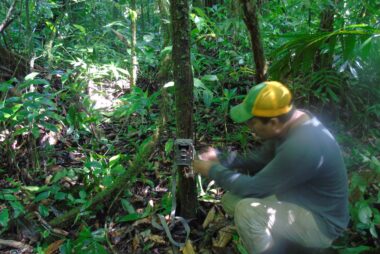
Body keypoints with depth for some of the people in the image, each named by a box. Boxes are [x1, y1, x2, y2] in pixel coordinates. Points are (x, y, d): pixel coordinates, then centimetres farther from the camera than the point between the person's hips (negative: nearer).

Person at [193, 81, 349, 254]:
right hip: (298, 198, 9)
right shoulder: (290, 122, -7)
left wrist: (213, 171, -14)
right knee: (230, 200, 1)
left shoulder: (302, 147, -35)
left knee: (246, 210, -29)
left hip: (322, 221, -9)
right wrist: (221, 160, -5)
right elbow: (261, 159, 7)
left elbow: (253, 187, -27)